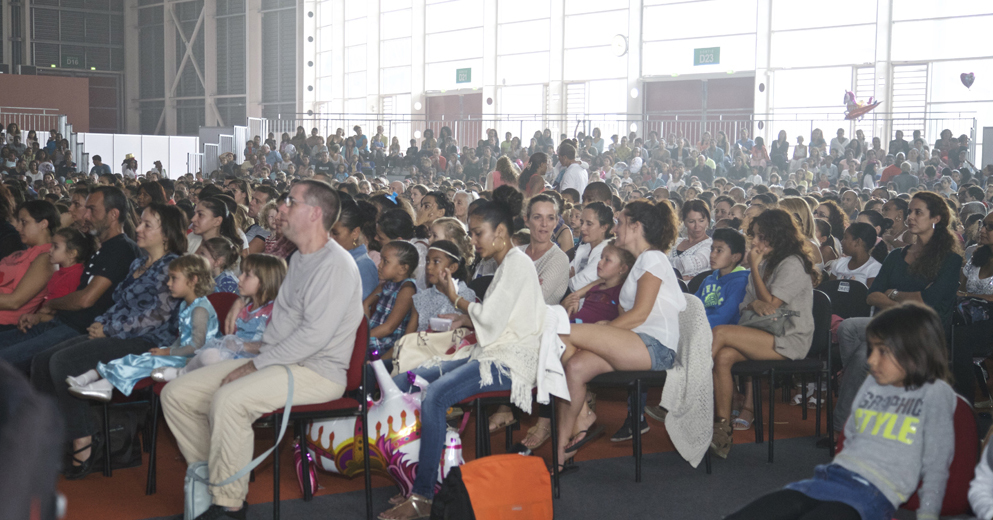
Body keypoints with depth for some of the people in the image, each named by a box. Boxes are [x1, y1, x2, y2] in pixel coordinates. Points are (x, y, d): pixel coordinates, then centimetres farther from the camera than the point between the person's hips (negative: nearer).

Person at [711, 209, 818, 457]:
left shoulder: (792, 264, -7)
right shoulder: (766, 263, 22)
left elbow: (771, 304, -14)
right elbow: (747, 303, 16)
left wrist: (754, 268, -9)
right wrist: (754, 303, -9)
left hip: (789, 341, -8)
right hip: (766, 336, 8)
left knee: (720, 332, -26)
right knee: (724, 356, -24)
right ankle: (722, 427, -25)